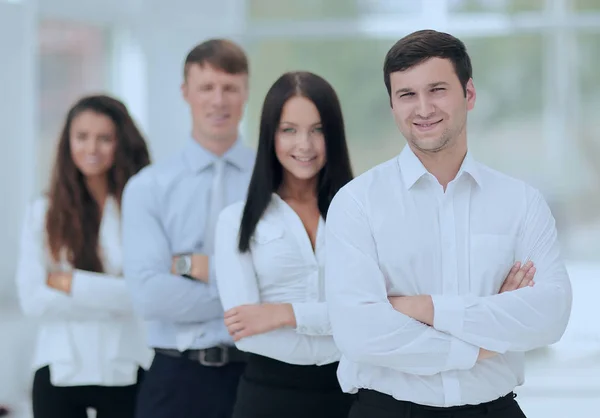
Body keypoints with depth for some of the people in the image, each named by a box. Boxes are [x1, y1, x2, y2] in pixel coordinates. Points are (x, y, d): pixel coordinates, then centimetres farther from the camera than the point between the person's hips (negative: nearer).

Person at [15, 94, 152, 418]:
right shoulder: (42, 213, 4)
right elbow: (31, 298, -5)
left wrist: (69, 282, -12)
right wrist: (113, 296, -11)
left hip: (124, 372, -2)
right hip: (59, 372, 2)